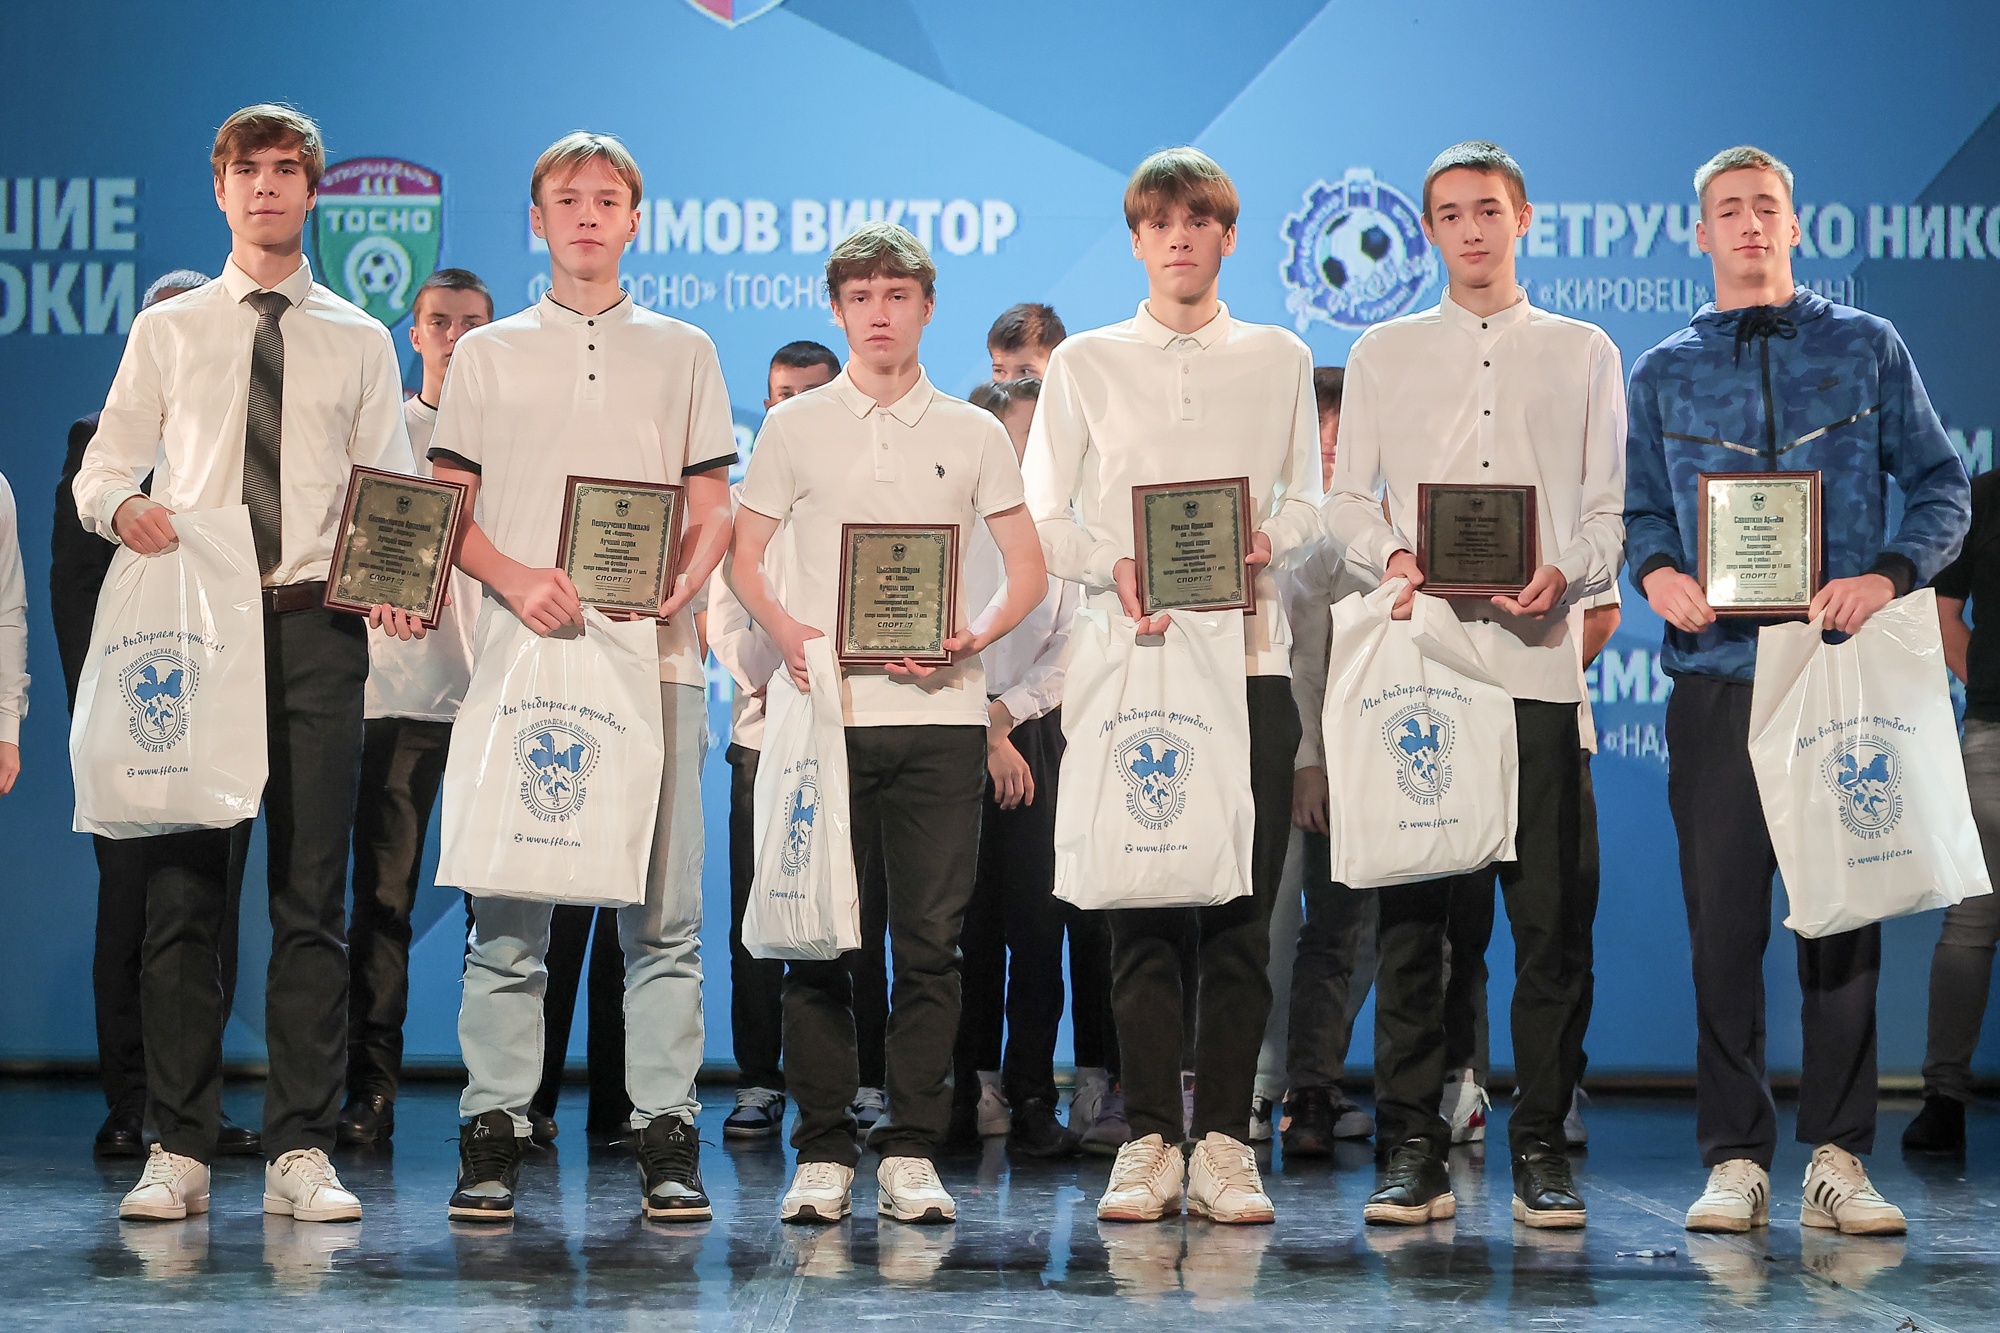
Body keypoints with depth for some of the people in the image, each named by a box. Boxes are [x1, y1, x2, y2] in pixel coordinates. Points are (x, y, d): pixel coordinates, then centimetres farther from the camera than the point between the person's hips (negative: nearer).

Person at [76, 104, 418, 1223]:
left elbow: (392, 493, 6)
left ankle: (303, 1153, 2)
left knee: (314, 895, -1)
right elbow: (101, 470, 12)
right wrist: (121, 507, -12)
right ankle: (180, 1152, 4)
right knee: (184, 889, -2)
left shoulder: (360, 342, 13)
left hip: (318, 627, 0)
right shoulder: (168, 331, 13)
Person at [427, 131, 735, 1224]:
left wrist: (678, 586, -9)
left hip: (653, 653, 0)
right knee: (508, 909, -2)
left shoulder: (683, 352, 16)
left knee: (663, 909, -2)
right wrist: (513, 579, -11)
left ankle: (666, 1134, 2)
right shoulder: (487, 353, 14)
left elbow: (713, 506, 12)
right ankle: (492, 1133, 2)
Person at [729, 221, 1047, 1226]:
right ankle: (822, 1152, 6)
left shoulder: (972, 434, 11)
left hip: (939, 712, 0)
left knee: (930, 939, 0)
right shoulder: (795, 427, 10)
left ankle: (910, 1153, 5)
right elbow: (742, 556, 9)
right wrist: (783, 629, -10)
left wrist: (975, 636, -9)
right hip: (824, 708, 0)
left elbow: (1028, 569, 10)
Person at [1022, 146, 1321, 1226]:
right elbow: (1040, 520, 8)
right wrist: (1115, 569, -10)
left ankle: (1222, 1142, 1)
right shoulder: (1084, 363, 12)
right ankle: (1148, 1142, 1)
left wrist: (1269, 540, -9)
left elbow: (1308, 500, 13)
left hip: (1249, 654, 1)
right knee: (1142, 909, -3)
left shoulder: (1279, 358, 14)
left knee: (1242, 911, -3)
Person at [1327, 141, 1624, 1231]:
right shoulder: (1382, 353, 17)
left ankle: (1540, 1146, 4)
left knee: (1551, 913, -3)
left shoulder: (1582, 353, 15)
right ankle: (1413, 1149, 1)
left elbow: (1610, 506, 11)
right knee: (1409, 911, -3)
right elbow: (1345, 497, 13)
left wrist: (1566, 576, -10)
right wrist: (1390, 555, -8)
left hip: (1537, 658, 0)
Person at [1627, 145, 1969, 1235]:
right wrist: (1656, 571, -10)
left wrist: (1888, 576, -11)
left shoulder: (1866, 347, 10)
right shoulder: (1665, 370, 14)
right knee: (1723, 915, -2)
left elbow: (1939, 484, 7)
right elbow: (1639, 509, 12)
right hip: (1716, 669, 1)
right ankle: (1735, 1158, 3)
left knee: (1842, 911, 0)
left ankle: (1837, 1157, 5)